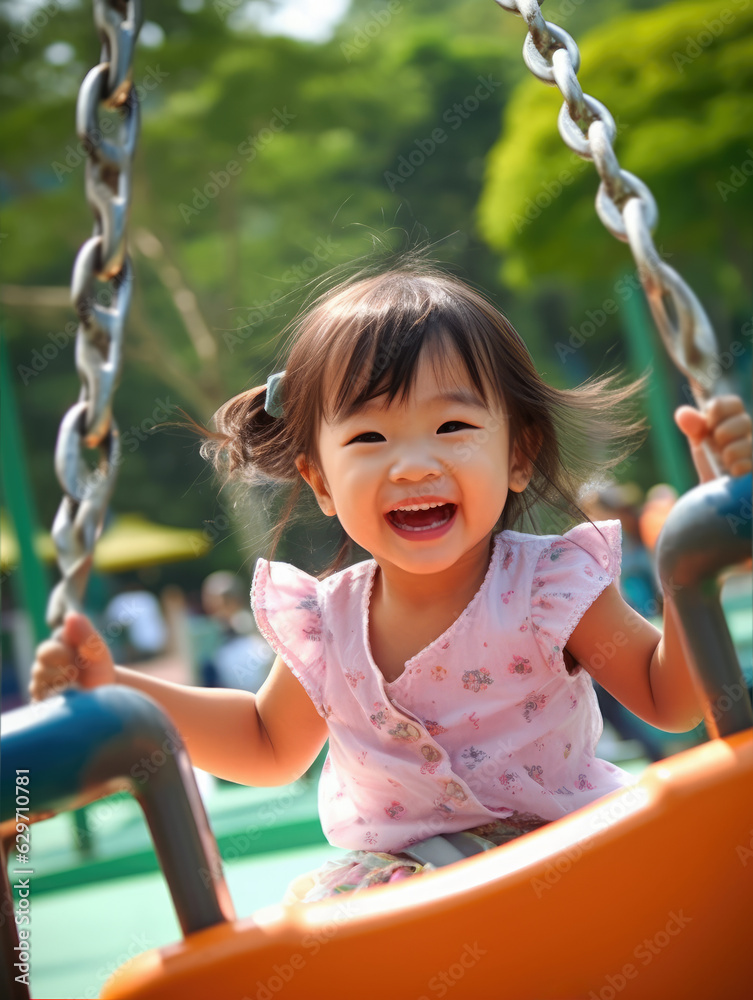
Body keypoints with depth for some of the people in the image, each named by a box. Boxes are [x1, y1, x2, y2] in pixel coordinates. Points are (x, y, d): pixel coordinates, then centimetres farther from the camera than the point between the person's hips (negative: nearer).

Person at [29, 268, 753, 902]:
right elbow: (271, 744, 13)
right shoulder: (326, 622, -5)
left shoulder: (550, 585, -14)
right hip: (400, 875, 1)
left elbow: (671, 700, -9)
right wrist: (115, 690, 0)